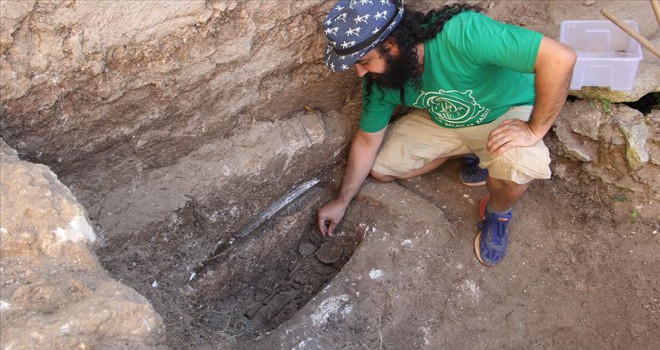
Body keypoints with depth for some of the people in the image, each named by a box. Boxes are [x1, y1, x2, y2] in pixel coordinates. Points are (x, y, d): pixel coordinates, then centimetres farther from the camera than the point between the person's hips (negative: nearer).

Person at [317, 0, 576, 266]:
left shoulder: (460, 33, -40)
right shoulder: (379, 78, -18)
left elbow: (560, 57, -41)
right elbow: (367, 141, -3)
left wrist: (534, 130, -35)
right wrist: (341, 201, 1)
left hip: (506, 114, -5)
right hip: (443, 121, 6)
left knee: (516, 165, -37)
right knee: (380, 168, -2)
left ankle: (498, 214, -1)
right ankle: (471, 152, 13)